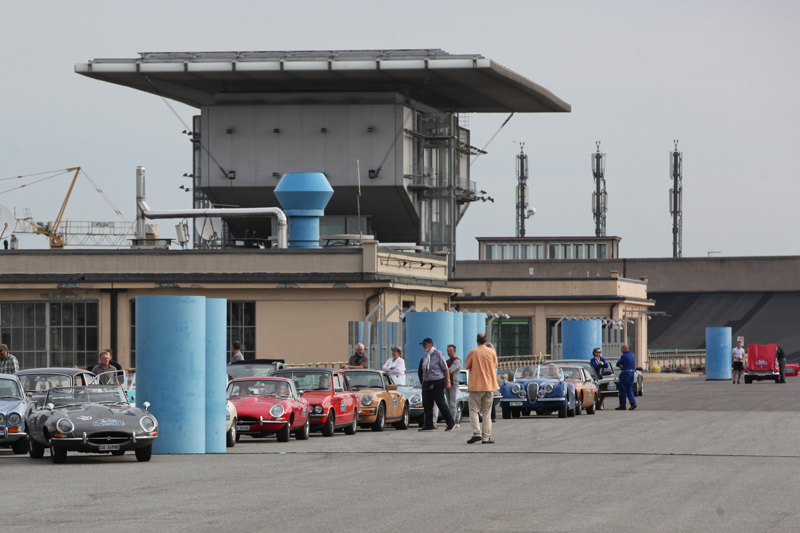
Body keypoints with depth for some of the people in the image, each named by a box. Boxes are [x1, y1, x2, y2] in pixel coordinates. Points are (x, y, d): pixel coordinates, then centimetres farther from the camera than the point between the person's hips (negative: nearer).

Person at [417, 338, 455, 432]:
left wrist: (448, 381, -12)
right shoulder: (425, 356, 14)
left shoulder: (438, 354, -7)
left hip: (437, 382, -7)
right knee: (427, 404, 1)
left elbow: (445, 369, -8)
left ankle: (451, 423, 4)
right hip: (427, 383, 7)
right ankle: (428, 425, 3)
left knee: (440, 403, -7)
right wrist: (423, 383, 16)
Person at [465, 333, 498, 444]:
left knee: (474, 410, 3)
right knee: (487, 412, 7)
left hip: (476, 385, -2)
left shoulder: (473, 352, -8)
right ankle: (486, 437, 4)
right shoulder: (492, 352, -1)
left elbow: (467, 366, 3)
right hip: (489, 385, 2)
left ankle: (477, 432, -15)